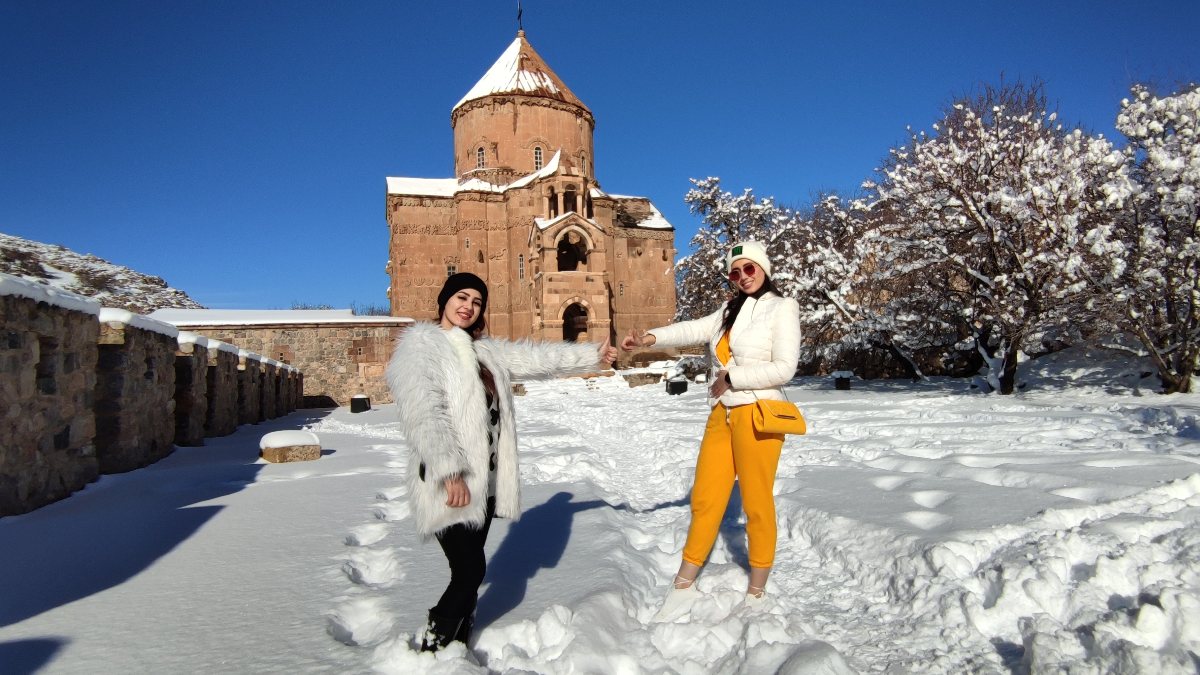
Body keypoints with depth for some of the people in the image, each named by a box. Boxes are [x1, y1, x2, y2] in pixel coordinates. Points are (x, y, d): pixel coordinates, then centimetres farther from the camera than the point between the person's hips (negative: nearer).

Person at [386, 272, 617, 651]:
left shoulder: (484, 350, 17)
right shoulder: (420, 344, -7)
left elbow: (535, 357, 25)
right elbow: (422, 413, -19)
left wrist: (591, 356, 28)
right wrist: (449, 471, -27)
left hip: (484, 480, 7)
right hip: (450, 483, -7)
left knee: (469, 570, 12)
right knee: (470, 570, -10)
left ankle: (459, 644, 25)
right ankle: (431, 650, 6)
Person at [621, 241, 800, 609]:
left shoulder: (782, 307, -2)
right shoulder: (731, 309, 16)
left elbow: (784, 367, -11)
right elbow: (694, 330, 1)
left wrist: (731, 377, -8)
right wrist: (650, 337, -15)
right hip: (722, 414, 6)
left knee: (757, 502, 3)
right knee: (705, 498, 9)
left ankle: (756, 592, 19)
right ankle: (683, 584, 21)